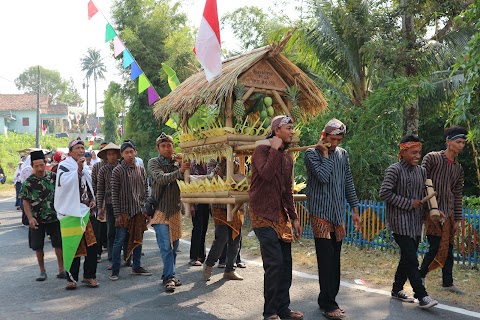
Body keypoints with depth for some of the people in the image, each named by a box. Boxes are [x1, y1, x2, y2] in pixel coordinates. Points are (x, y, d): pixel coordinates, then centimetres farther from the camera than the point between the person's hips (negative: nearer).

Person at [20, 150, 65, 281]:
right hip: (37, 220, 0)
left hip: (55, 217, 0)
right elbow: (25, 201, -3)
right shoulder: (28, 182, -5)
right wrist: (30, 218, -13)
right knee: (38, 246, 7)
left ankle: (61, 270, 15)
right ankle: (42, 271, 22)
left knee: (58, 244, 3)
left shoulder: (53, 176, -2)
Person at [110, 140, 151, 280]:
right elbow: (114, 194, -7)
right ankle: (115, 270, 10)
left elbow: (145, 190, 11)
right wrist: (117, 214, -11)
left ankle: (136, 267, 24)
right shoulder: (117, 171, -5)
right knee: (119, 241, 0)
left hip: (139, 211, 4)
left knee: (138, 240, 12)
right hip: (124, 211, -4)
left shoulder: (141, 170, 7)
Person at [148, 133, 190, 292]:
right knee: (166, 246, -10)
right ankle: (170, 277, -6)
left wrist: (182, 164, -20)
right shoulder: (153, 162, -2)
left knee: (174, 245, 10)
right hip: (160, 209, -5)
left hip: (175, 209, 5)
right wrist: (180, 171, -34)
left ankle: (168, 275, 22)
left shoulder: (177, 162, 10)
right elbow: (161, 178, -21)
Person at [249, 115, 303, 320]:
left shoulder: (288, 158, 14)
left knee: (286, 263, 8)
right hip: (264, 216, -8)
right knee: (274, 263, -11)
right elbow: (266, 174, -28)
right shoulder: (261, 151, -8)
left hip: (281, 215, 8)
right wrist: (274, 150, -18)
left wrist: (294, 218, 13)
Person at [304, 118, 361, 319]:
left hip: (338, 213, 6)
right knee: (326, 260, -7)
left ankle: (327, 300, 18)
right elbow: (323, 176, -19)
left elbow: (348, 183, 16)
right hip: (320, 212, -6)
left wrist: (355, 208, 13)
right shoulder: (312, 153, -4)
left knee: (334, 260, 8)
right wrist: (325, 154, -10)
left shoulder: (342, 154, 12)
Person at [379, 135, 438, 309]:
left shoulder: (421, 171, 10)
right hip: (400, 222, -7)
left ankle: (397, 290, 26)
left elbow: (424, 194, 20)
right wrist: (408, 203, -15)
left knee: (407, 258, 13)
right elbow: (384, 193, -16)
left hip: (416, 223, 7)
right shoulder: (394, 170, -10)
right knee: (411, 260, -8)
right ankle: (422, 296, -2)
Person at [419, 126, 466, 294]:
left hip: (448, 213, 6)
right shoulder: (432, 158, -5)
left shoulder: (458, 168, 14)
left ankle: (447, 282, 20)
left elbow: (458, 195, 16)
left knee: (448, 248, 9)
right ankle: (421, 276, 14)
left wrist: (458, 219, 13)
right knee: (435, 246, -6)